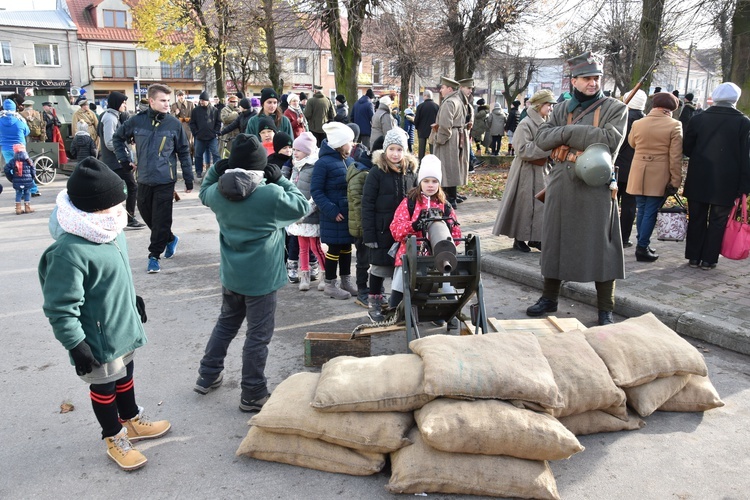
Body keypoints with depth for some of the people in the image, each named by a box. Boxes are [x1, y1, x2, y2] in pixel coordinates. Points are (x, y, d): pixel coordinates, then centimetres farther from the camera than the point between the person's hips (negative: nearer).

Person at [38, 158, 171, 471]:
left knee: (125, 376, 26)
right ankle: (115, 439, 34)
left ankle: (132, 421, 47)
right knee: (103, 387, 14)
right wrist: (76, 344, -22)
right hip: (99, 339, -8)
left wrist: (133, 300, 23)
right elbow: (60, 307, -26)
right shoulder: (69, 251, -31)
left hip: (124, 328, 8)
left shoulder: (111, 231, -3)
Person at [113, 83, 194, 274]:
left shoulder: (174, 123, -5)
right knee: (146, 214, 15)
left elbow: (184, 152, 0)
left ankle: (154, 256, 8)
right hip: (144, 179, 3)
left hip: (165, 180, -3)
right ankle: (170, 239, 37)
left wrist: (188, 179, -1)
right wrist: (124, 159, 6)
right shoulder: (137, 121, -1)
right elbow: (118, 138, 15)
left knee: (161, 219, -3)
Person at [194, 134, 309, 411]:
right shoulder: (271, 195, -21)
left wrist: (215, 171, 6)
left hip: (230, 275, 6)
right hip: (261, 279, -5)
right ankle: (252, 395, 17)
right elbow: (302, 206, -6)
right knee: (258, 335, 6)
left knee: (226, 323, 25)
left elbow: (204, 193, 19)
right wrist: (281, 180, -4)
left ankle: (208, 376, 37)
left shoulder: (218, 191, -5)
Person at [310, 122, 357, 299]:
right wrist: (331, 210, -20)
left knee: (346, 247, 16)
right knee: (334, 248, 3)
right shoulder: (323, 163, -14)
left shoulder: (350, 161, 7)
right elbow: (316, 190, -14)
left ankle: (346, 280, 31)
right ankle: (330, 284, 18)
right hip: (334, 215, -7)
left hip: (350, 213, 7)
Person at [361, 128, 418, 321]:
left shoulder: (411, 171, 4)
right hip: (382, 230, -4)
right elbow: (367, 205, -10)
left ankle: (397, 306, 26)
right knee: (379, 266, 7)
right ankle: (374, 304, 23)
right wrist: (369, 234, -14)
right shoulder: (377, 173, -9)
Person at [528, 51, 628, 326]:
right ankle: (549, 298, 27)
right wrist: (575, 133, -16)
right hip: (561, 186, 4)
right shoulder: (561, 109, 11)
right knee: (554, 242, 11)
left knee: (600, 247, 1)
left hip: (596, 187, -4)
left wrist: (568, 132, -14)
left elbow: (610, 140, -17)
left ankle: (605, 308, 13)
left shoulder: (616, 109, 0)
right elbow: (542, 138, -2)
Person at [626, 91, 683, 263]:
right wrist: (675, 181, -7)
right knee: (650, 213, 1)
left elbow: (632, 144, 20)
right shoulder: (674, 125, -9)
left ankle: (643, 244, 23)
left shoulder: (637, 124, 1)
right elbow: (675, 157, -11)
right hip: (659, 177, -4)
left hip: (639, 175, 4)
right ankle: (642, 248, 2)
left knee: (641, 210, 15)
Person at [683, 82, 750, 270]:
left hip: (698, 180, 2)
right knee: (717, 221, 9)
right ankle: (708, 260, 12)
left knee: (696, 219, 11)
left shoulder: (698, 118, -3)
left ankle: (693, 257, 17)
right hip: (726, 183, -2)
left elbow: (686, 148, 2)